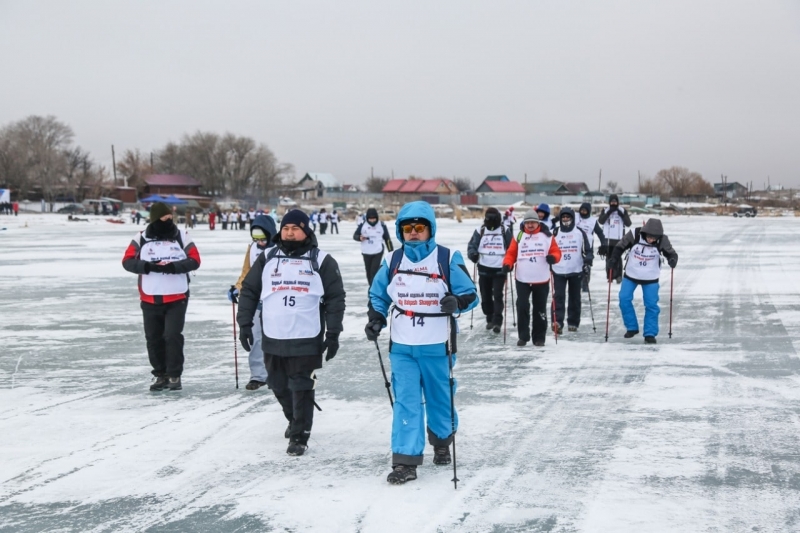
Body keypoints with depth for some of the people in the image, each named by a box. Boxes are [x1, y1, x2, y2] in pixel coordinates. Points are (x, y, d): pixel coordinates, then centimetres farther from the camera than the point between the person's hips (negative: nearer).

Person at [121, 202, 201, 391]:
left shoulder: (182, 236, -1)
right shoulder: (141, 238, 0)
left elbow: (194, 260, -4)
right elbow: (127, 261, -2)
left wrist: (174, 267, -21)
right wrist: (149, 266, -18)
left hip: (176, 297, -2)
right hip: (150, 298, 2)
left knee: (173, 335, -9)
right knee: (153, 338, 8)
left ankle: (174, 375, 2)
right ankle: (160, 374, 22)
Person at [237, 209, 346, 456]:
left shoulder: (322, 261, -1)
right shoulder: (267, 258, 7)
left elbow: (335, 298, 0)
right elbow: (249, 290, 10)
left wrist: (333, 334, -4)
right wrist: (245, 323, 3)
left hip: (307, 339, -3)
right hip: (273, 338, 3)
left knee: (302, 388, -3)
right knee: (279, 386, 13)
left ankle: (299, 436, 7)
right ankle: (294, 419, 38)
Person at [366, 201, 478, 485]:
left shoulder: (448, 260, -7)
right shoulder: (393, 261, 4)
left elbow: (470, 294, -5)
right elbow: (378, 295, 17)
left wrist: (456, 302, -26)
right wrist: (376, 318, -1)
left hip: (437, 346, -2)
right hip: (402, 346, 2)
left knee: (440, 397, 14)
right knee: (406, 402, -4)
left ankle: (442, 442, 40)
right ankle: (405, 460, -4)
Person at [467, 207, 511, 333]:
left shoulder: (505, 231, 0)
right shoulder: (480, 231, 3)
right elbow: (472, 246, 3)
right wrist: (473, 254, -18)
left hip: (500, 269, -2)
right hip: (484, 269, 3)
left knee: (497, 295, -10)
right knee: (485, 296, 10)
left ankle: (497, 322, -9)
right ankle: (490, 319, 27)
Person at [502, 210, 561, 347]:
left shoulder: (547, 236, 2)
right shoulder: (518, 236, 5)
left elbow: (556, 252, 3)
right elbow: (511, 253, 6)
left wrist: (553, 257, -18)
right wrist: (507, 264, -12)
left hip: (542, 280, 0)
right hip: (522, 279, 0)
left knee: (540, 309, 7)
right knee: (522, 307, -4)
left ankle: (539, 337, 16)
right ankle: (523, 336, 4)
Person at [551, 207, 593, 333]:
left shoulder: (580, 232, 3)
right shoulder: (555, 233, 5)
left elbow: (588, 250, 5)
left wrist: (588, 260, -11)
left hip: (576, 271, 0)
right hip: (558, 271, 0)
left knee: (575, 297, 8)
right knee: (558, 296, -11)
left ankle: (573, 322, 18)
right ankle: (557, 322, -15)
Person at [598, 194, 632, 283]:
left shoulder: (622, 211, 4)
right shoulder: (605, 210, 7)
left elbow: (628, 224, -2)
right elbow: (600, 221, -8)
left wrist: (622, 215, -15)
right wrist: (608, 213, -16)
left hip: (619, 238, -2)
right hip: (607, 238, 2)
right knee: (609, 257, 5)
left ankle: (619, 276, -6)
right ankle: (609, 276, 10)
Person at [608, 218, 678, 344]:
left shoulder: (662, 240, -18)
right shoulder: (634, 235, -20)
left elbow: (671, 253, -7)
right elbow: (620, 247, -7)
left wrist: (672, 259, -28)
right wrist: (613, 258, -19)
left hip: (651, 278, -1)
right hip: (631, 275, 1)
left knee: (651, 305, -3)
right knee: (624, 299, -2)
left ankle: (650, 333, 7)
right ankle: (632, 327, 15)